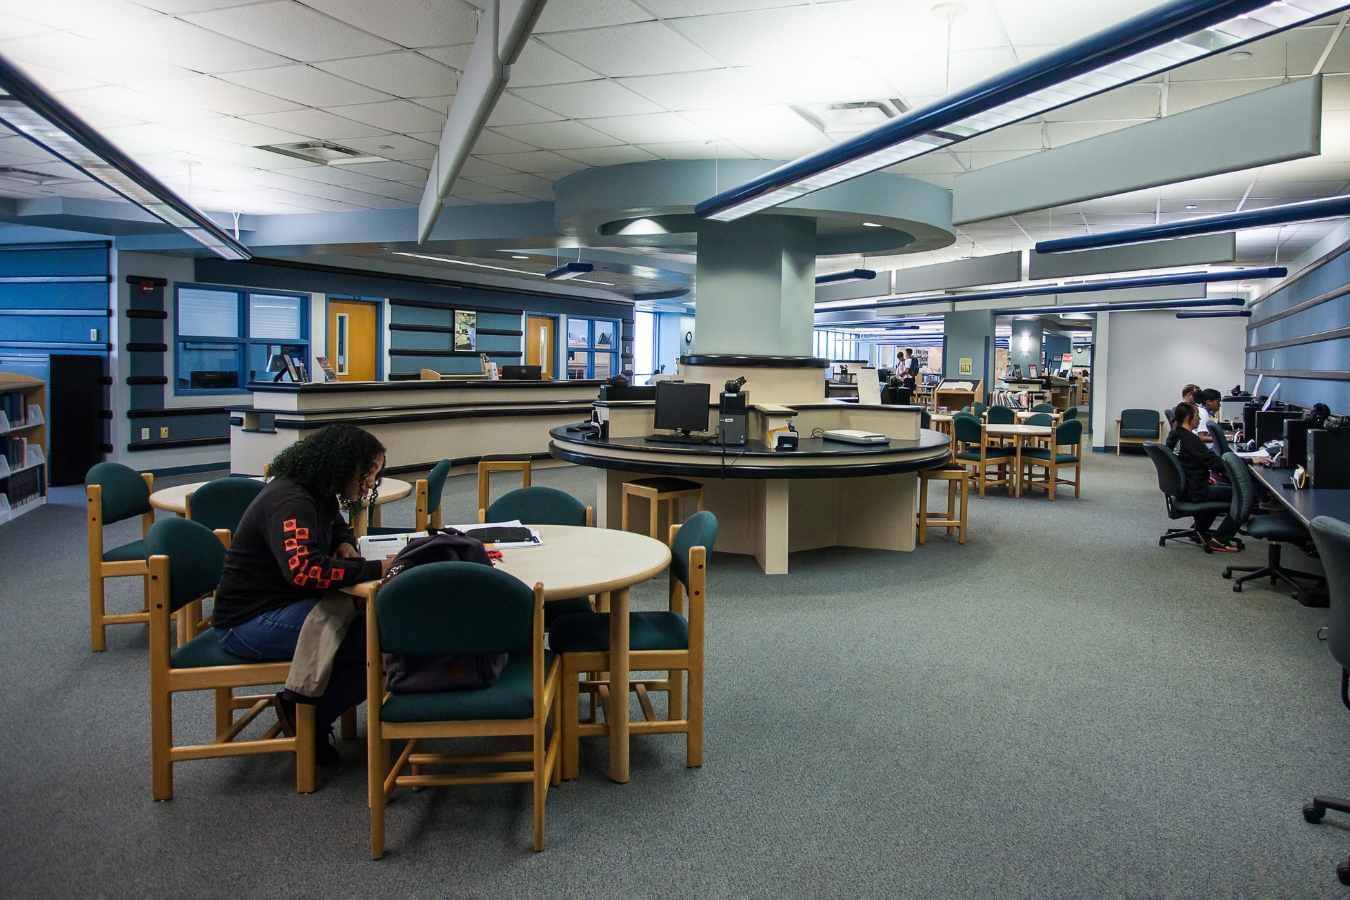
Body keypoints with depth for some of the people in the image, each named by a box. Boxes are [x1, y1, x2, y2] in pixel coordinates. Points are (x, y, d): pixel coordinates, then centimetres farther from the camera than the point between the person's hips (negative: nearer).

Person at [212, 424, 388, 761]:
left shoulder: (320, 496, 8)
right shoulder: (291, 503, -22)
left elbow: (337, 527, 28)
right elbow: (303, 570, -38)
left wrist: (346, 545, 4)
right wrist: (377, 569, -36)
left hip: (284, 604, 10)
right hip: (251, 621, -10)